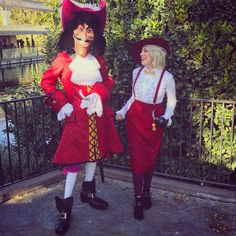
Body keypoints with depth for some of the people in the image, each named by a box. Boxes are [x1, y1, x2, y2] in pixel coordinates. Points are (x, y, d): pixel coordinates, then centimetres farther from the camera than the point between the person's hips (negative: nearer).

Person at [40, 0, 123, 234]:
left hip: (97, 115, 5)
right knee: (73, 158, -4)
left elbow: (107, 83, 14)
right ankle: (65, 208, 6)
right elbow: (46, 81, 0)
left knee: (95, 153, 15)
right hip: (76, 116, -5)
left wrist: (99, 96, -7)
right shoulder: (64, 58, -6)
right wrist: (61, 103, -9)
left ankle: (88, 192, 36)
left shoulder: (98, 60, 5)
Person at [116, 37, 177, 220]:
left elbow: (172, 101, 2)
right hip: (135, 118, 2)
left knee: (151, 158, 9)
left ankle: (146, 192, 33)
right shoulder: (137, 72, 0)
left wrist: (166, 118, -13)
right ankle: (138, 200, 12)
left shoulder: (166, 77, -10)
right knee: (137, 158, 1)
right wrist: (122, 112, 4)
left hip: (154, 120, -2)